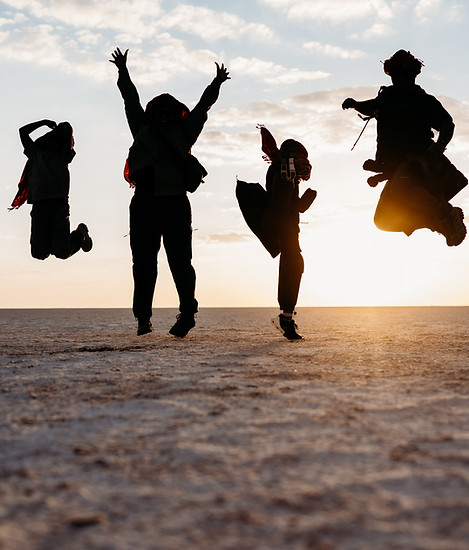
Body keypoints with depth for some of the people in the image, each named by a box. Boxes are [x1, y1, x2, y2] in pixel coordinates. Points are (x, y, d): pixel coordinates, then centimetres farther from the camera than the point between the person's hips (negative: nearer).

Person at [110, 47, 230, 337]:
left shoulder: (184, 133, 13)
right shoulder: (143, 131, 16)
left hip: (176, 204, -1)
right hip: (144, 204, 2)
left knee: (180, 259, -1)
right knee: (144, 261, -1)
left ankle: (188, 311, 1)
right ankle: (143, 316, -5)